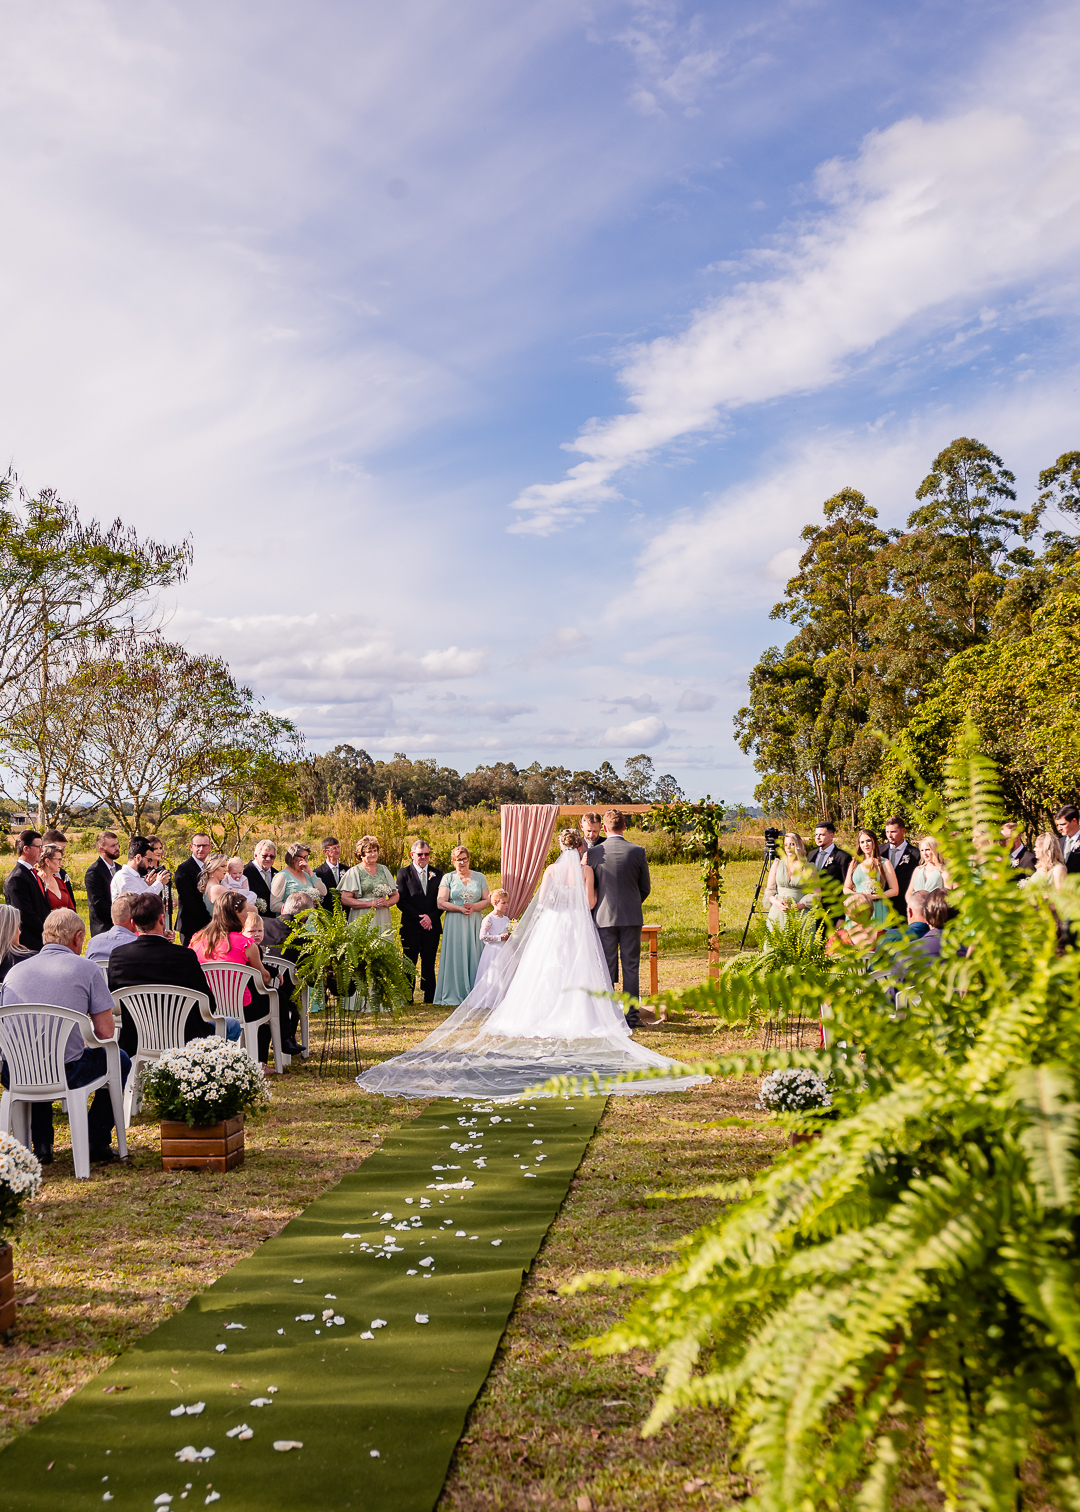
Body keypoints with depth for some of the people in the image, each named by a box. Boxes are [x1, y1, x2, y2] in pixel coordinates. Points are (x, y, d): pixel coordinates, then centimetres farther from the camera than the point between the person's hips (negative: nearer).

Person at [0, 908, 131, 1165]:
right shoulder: (87, 969, -3)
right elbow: (105, 1032, -4)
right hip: (65, 1074, -4)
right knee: (119, 1060, 25)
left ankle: (41, 1145, 32)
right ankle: (97, 1142, 22)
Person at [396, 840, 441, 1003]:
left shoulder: (436, 874, 11)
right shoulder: (404, 873, 4)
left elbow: (441, 901, 8)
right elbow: (401, 901, -4)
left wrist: (431, 917, -9)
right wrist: (419, 918, -11)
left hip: (432, 926, 2)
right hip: (411, 927, -2)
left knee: (429, 964, 6)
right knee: (409, 964, 2)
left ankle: (430, 999, 11)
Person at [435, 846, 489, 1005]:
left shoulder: (479, 877, 10)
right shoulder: (448, 878, 4)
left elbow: (486, 901, 6)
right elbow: (441, 902, -4)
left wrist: (473, 907, -13)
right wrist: (460, 908, -15)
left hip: (474, 923, 2)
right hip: (454, 923, -2)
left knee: (473, 955, 1)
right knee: (456, 957, -3)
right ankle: (456, 995, 1)